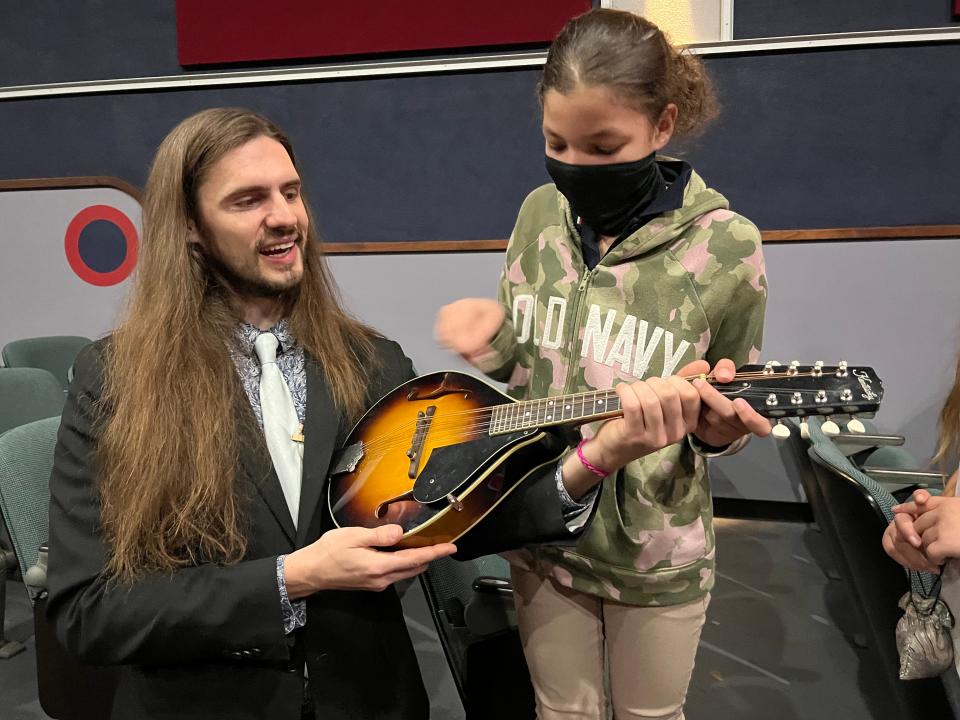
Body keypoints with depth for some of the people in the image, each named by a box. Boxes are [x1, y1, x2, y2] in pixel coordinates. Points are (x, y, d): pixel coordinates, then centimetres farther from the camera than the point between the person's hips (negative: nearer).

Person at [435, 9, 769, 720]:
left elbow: (727, 420, -5)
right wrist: (493, 334, -15)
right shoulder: (541, 213, -5)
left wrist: (715, 425, -28)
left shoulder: (725, 246, -17)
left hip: (654, 552, -2)